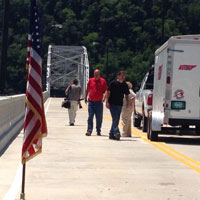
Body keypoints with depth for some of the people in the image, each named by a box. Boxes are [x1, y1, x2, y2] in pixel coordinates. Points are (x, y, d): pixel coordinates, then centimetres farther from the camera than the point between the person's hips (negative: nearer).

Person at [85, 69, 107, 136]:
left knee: (99, 118, 6)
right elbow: (87, 90, 17)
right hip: (91, 101, 1)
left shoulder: (103, 81, 1)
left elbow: (105, 90, 1)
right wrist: (85, 98, 16)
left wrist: (104, 97, -14)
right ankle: (89, 130, -6)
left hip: (99, 102, -1)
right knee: (90, 117, -5)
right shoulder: (91, 80, 8)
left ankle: (98, 131, 19)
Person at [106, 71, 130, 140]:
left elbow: (126, 94, 18)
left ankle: (111, 134, 16)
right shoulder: (113, 83, -3)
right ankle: (116, 132, -24)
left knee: (116, 120, 7)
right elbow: (108, 92, -4)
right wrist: (107, 101, -12)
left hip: (119, 104, 5)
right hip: (112, 103, -5)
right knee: (115, 119, -15)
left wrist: (128, 102, 1)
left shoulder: (125, 85, 11)